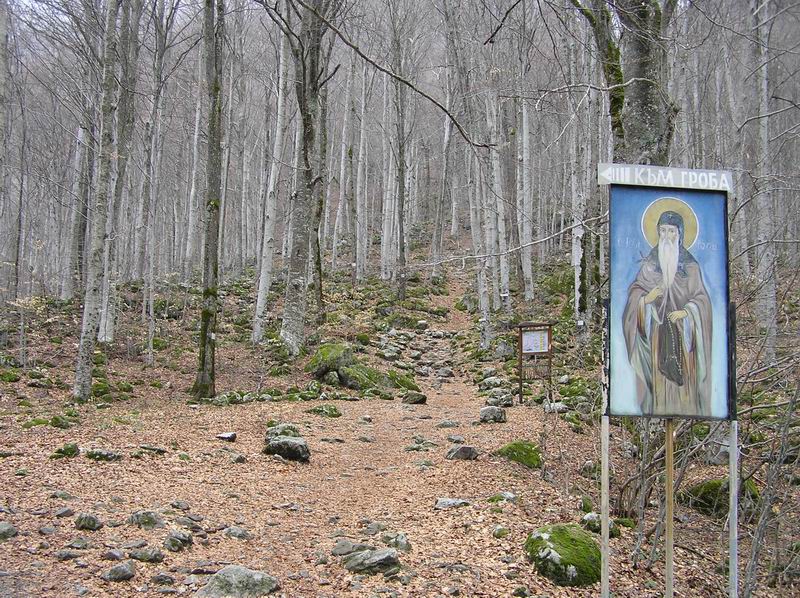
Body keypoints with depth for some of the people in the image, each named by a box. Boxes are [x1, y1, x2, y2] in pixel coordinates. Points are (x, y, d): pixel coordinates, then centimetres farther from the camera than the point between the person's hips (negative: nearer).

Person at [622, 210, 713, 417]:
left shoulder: (690, 263, 2)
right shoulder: (650, 262, 5)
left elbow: (700, 298, 0)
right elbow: (635, 291, 5)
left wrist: (685, 312, -16)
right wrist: (646, 299, -16)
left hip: (682, 329, -1)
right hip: (657, 329, 1)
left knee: (684, 375, -4)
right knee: (659, 375, -3)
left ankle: (686, 411, 4)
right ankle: (658, 411, 3)